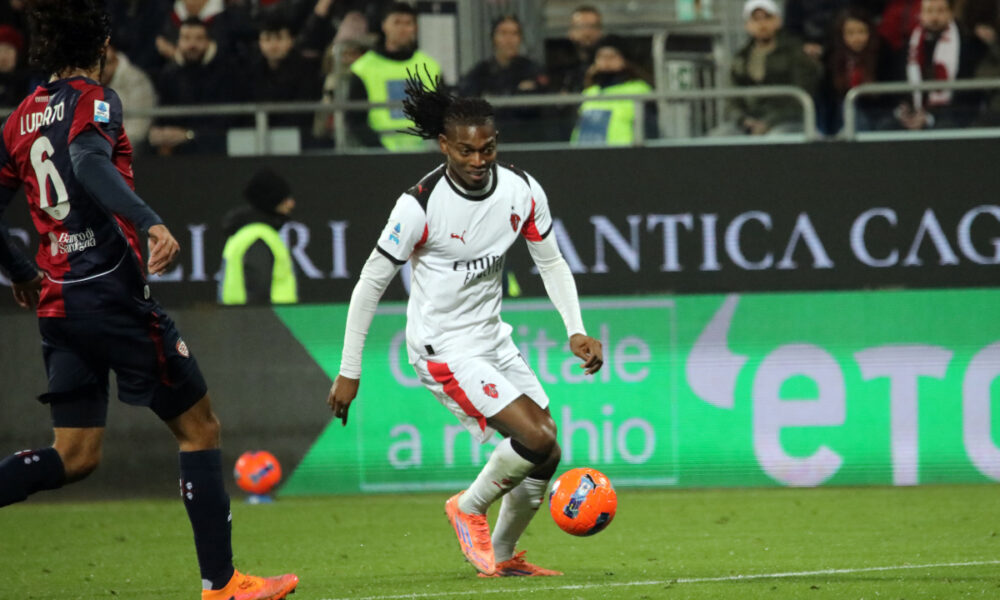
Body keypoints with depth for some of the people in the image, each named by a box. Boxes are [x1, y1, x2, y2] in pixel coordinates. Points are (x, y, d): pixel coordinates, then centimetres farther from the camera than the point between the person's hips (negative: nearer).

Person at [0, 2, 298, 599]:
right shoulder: (94, 100, -7)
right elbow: (88, 159, -28)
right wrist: (149, 222, -40)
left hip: (58, 302, 7)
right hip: (112, 293, -7)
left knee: (76, 456, 10)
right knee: (199, 429, 4)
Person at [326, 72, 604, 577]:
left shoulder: (522, 190, -5)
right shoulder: (420, 206, -20)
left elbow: (551, 261, 9)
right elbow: (371, 283, -12)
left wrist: (576, 331, -4)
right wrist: (349, 372, -10)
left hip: (493, 340, 7)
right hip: (443, 349, -7)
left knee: (545, 455, 5)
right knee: (536, 440, -19)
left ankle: (502, 556, 24)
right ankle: (468, 509, 7)